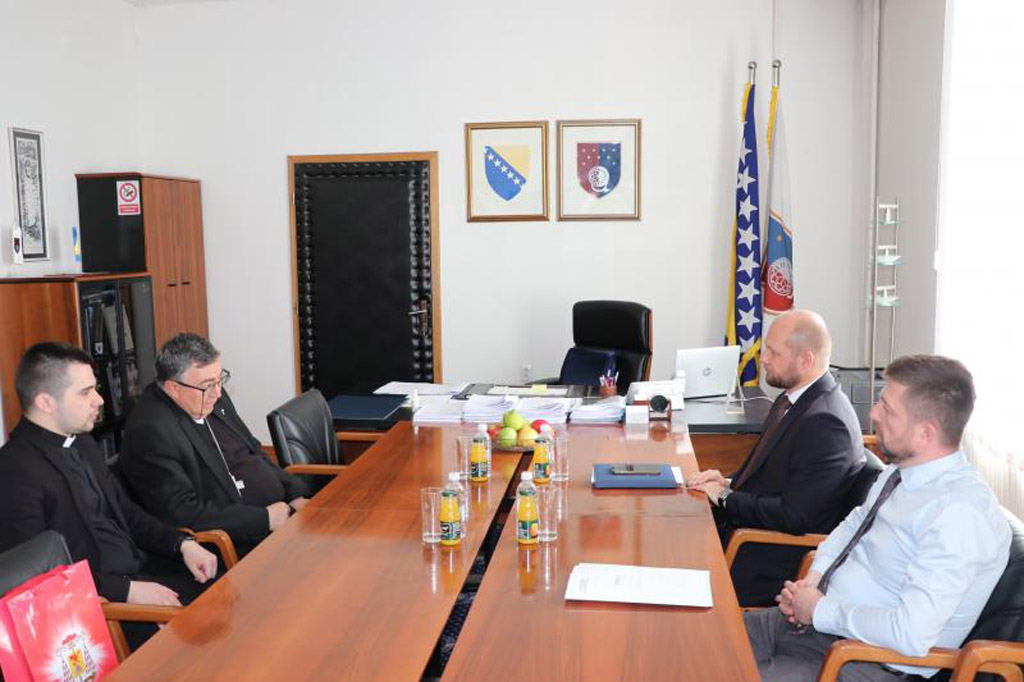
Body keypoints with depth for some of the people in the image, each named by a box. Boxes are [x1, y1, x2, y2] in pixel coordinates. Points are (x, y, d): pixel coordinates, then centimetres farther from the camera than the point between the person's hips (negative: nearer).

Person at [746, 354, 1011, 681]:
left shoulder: (959, 510, -26)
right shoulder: (901, 468, 1)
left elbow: (911, 634, -31)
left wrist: (821, 611, -17)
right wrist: (814, 577, 0)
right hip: (824, 621, 8)